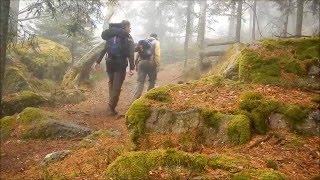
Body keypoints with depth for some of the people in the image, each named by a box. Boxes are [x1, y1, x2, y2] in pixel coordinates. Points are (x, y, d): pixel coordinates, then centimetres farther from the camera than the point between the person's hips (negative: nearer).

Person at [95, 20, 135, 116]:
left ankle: (111, 104, 22)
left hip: (110, 62, 5)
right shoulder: (128, 38, -2)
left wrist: (98, 61, 13)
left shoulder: (111, 36, 13)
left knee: (111, 83, 20)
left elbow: (104, 50, 11)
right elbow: (131, 54, -12)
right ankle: (111, 108, -3)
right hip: (120, 64, -5)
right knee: (116, 87, -1)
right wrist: (131, 68, -15)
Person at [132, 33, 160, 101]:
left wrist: (137, 64, 15)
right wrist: (157, 66, -6)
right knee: (152, 81, 15)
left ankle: (135, 99, -9)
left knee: (140, 81, 2)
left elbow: (138, 53, 13)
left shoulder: (142, 42, 20)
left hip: (141, 62, 4)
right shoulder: (156, 42, 7)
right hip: (151, 63, -4)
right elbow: (157, 55, -6)